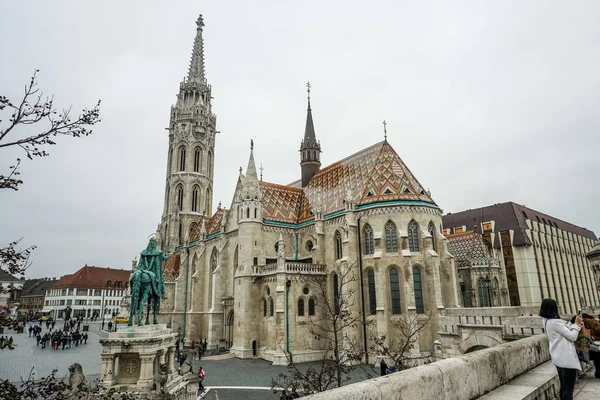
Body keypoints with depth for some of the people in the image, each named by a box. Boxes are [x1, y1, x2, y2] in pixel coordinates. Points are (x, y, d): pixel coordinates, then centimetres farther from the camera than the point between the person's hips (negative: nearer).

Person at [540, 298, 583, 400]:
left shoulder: (546, 321, 6)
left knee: (563, 386, 18)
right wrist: (576, 325, 0)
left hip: (558, 358, 9)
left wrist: (575, 324, -1)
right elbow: (572, 336, -14)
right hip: (567, 358, -9)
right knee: (568, 388, 0)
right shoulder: (555, 322, -22)